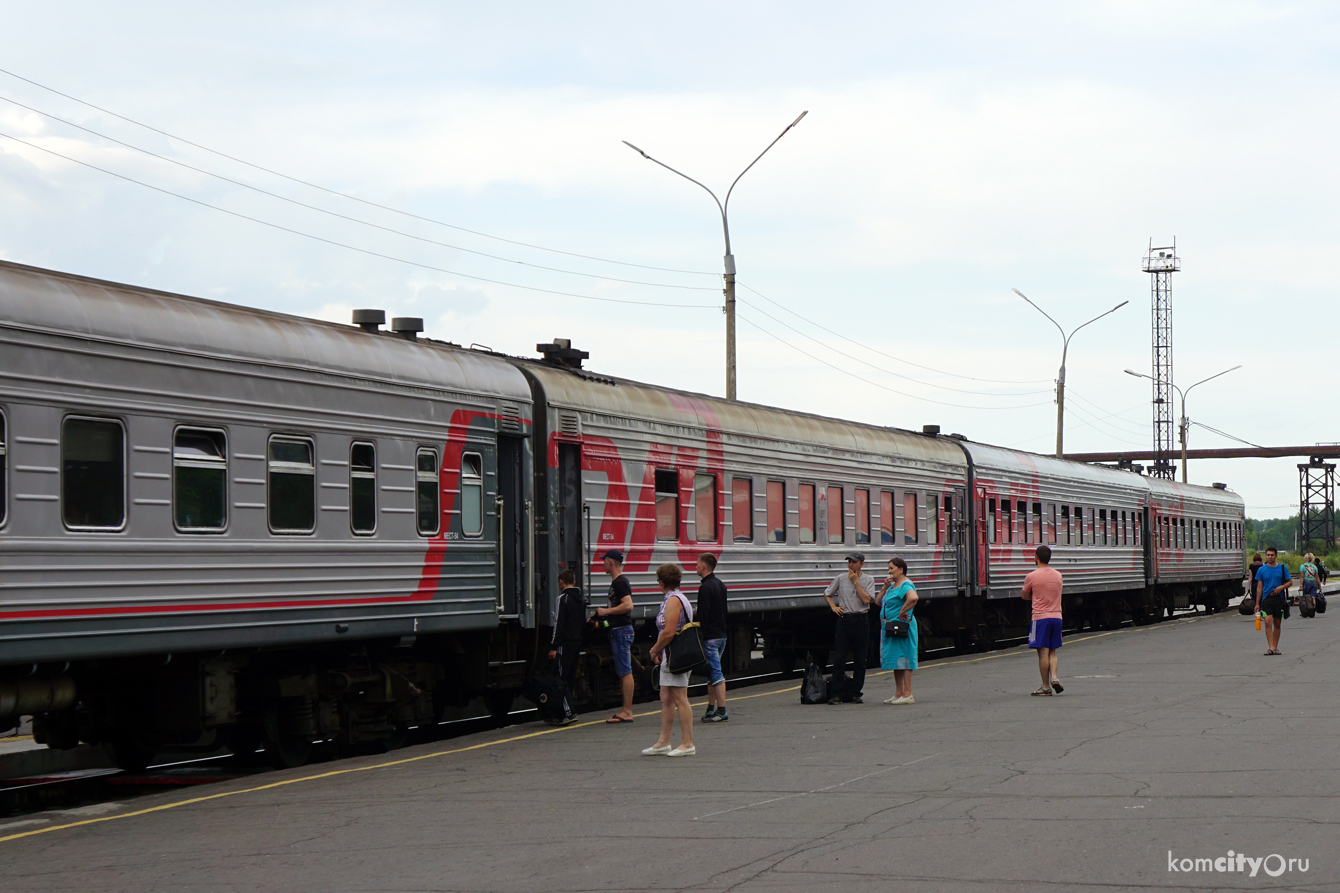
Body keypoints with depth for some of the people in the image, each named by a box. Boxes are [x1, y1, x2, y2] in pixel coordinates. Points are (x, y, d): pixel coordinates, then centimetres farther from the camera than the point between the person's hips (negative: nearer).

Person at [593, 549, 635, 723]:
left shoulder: (620, 582, -14)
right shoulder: (616, 582, 19)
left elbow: (628, 605, -25)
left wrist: (607, 611, -18)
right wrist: (603, 616, 19)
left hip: (622, 630, -11)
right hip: (617, 630, 11)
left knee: (625, 671, -10)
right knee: (623, 672, 11)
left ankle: (627, 711, -11)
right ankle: (626, 710, 13)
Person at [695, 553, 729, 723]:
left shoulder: (705, 587, -15)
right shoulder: (720, 585, 14)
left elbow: (703, 616, -20)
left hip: (710, 637, -10)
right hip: (721, 634, 10)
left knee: (715, 673, -9)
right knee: (712, 673, 15)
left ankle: (722, 711, -11)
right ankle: (711, 709, 20)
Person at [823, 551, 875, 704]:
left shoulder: (868, 580, 5)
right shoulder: (841, 578, 8)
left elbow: (866, 600, -9)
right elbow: (827, 594, 20)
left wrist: (856, 582, -7)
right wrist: (833, 606, 4)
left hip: (861, 621, 0)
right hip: (844, 620, 0)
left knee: (860, 660, 2)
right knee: (839, 658, -7)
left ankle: (855, 693, 9)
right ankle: (837, 694, -7)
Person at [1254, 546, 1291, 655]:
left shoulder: (1283, 568, 5)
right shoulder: (1261, 569, 6)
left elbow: (1290, 581, 9)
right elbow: (1259, 587, 9)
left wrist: (1281, 587, -12)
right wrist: (1257, 603, 6)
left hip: (1279, 598, 1)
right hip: (1266, 599, -1)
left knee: (1277, 624, 7)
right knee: (1268, 622, -15)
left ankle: (1275, 648, 16)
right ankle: (1270, 647, -18)